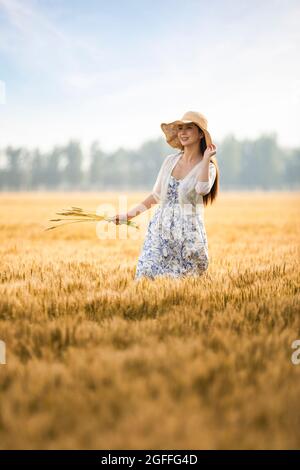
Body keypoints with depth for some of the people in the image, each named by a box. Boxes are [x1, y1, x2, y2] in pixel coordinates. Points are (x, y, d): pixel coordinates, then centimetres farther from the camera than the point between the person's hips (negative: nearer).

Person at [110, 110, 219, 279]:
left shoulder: (208, 167, -3)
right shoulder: (170, 161, 9)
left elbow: (202, 189, -27)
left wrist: (206, 159, -19)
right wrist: (129, 215, 15)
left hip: (188, 234, -3)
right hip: (160, 229, 4)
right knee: (145, 276, -8)